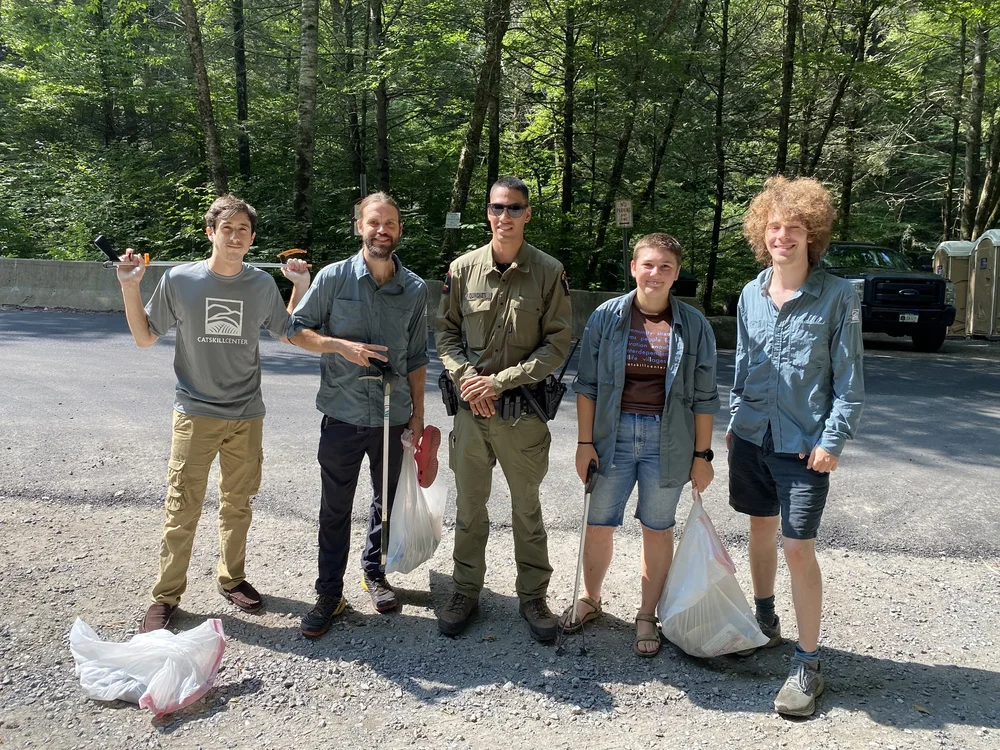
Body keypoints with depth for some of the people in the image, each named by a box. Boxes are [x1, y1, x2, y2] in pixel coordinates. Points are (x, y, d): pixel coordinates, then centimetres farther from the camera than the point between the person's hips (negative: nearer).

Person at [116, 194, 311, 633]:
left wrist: (301, 286, 3)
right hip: (195, 414, -2)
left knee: (237, 505, 14)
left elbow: (288, 334, 14)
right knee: (182, 511, 0)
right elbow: (145, 338, 3)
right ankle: (166, 596, 15)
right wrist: (129, 287, -8)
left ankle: (232, 578, 32)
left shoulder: (262, 285, 2)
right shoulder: (179, 280, -5)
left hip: (246, 416, 3)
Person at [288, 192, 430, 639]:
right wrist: (341, 346, -16)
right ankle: (329, 594, 18)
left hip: (393, 417, 3)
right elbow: (296, 330, -1)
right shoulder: (334, 278, -5)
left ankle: (374, 572, 37)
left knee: (387, 501, 16)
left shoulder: (415, 289, 2)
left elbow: (416, 358, 8)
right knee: (335, 509, 6)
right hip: (342, 415, -2)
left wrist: (418, 414, 7)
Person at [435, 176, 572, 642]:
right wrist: (465, 377, -10)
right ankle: (466, 592, 30)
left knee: (527, 508, 12)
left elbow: (558, 343, -6)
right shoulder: (463, 268, 2)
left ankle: (532, 596, 27)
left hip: (523, 412, -2)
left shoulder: (549, 272, -5)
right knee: (469, 507, 13)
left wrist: (501, 381, -13)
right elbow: (446, 331, 7)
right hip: (470, 408, 2)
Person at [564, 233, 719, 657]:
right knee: (599, 523, 9)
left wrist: (702, 454, 1)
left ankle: (647, 616, 26)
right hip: (613, 435, 1)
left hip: (667, 441, 0)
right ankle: (589, 599, 33)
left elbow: (703, 396, 2)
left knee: (657, 529, 10)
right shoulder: (607, 316, -1)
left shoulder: (694, 326, -1)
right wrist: (584, 442, -2)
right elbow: (587, 384, 1)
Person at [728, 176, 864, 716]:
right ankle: (765, 622, 38)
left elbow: (849, 377, -7)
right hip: (753, 435, 5)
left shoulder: (837, 296, -8)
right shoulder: (751, 294, 5)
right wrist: (735, 419, 11)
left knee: (798, 548, -4)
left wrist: (833, 439, -12)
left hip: (804, 443, -5)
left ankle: (807, 664, 9)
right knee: (761, 530, 17)